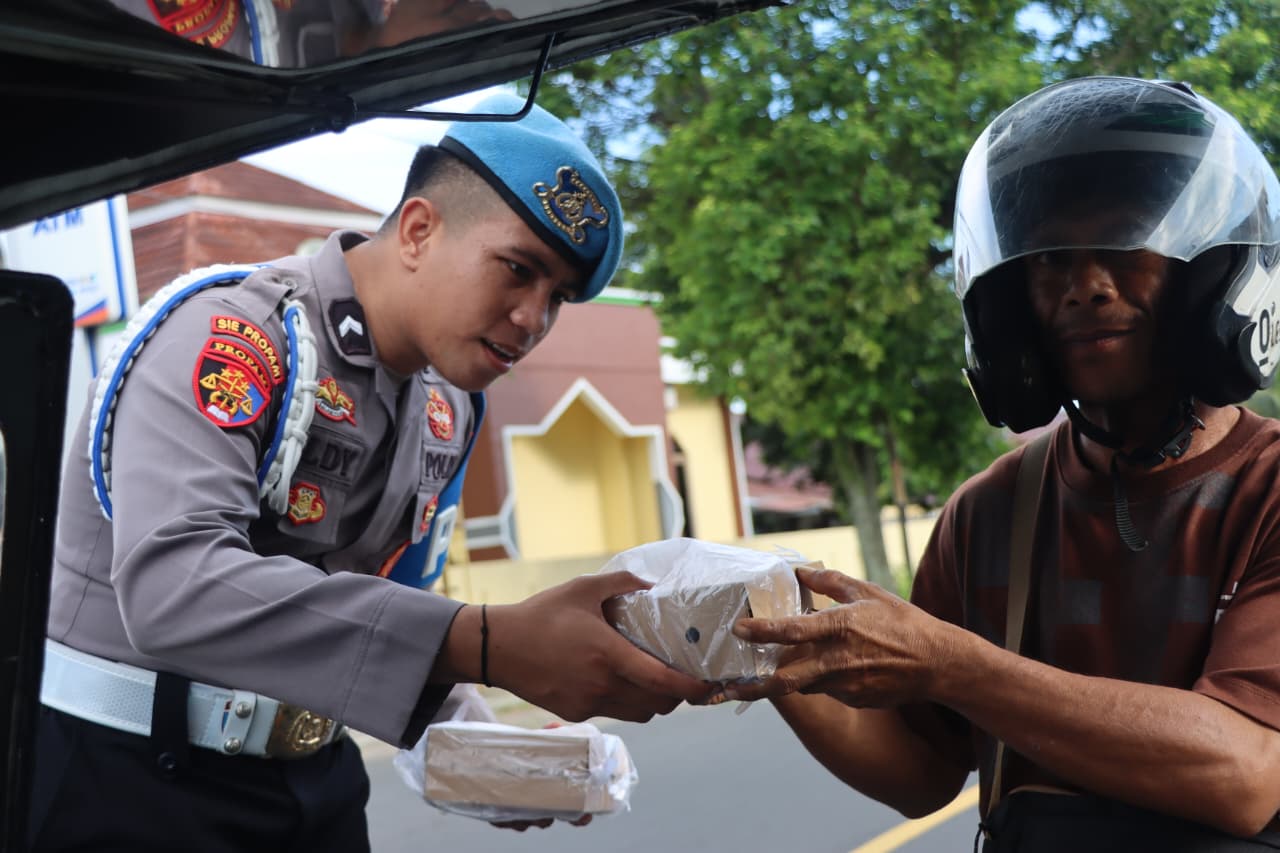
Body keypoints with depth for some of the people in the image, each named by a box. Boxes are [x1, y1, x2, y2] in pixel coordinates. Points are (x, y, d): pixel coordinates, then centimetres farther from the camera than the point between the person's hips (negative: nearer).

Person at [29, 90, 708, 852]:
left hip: (307, 778, 8)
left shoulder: (449, 410, 4)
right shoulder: (231, 333, -21)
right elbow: (172, 586, -36)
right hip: (122, 772, -7)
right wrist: (489, 645, -42)